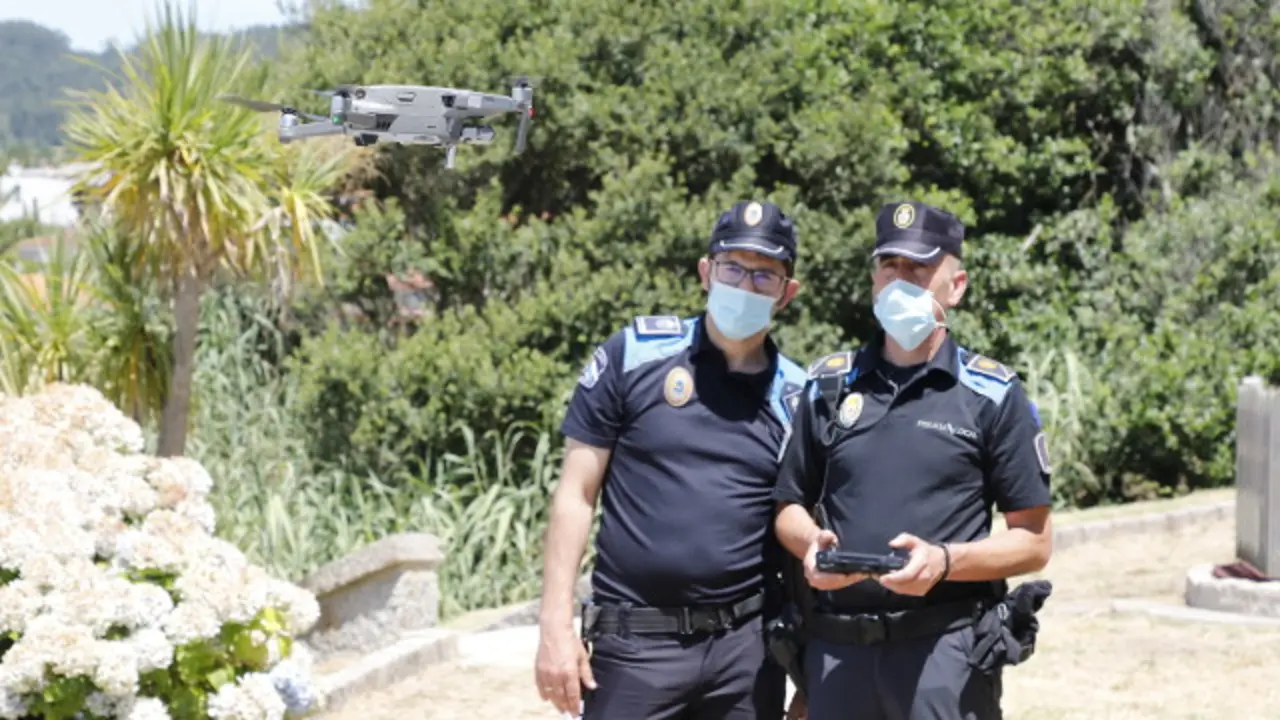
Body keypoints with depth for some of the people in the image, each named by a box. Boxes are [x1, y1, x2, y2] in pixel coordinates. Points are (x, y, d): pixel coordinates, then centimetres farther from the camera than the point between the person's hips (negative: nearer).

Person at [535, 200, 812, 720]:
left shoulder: (795, 397, 6)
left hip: (748, 646, 3)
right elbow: (577, 493, 1)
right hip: (635, 643, -2)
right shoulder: (634, 354, 0)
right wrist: (555, 624, -6)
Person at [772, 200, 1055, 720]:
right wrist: (811, 545, -5)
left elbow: (1034, 542, 2)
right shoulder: (829, 385, 14)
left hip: (946, 647, -4)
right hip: (836, 650, 4)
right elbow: (789, 507, 19)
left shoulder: (993, 395, 3)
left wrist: (944, 561, -15)